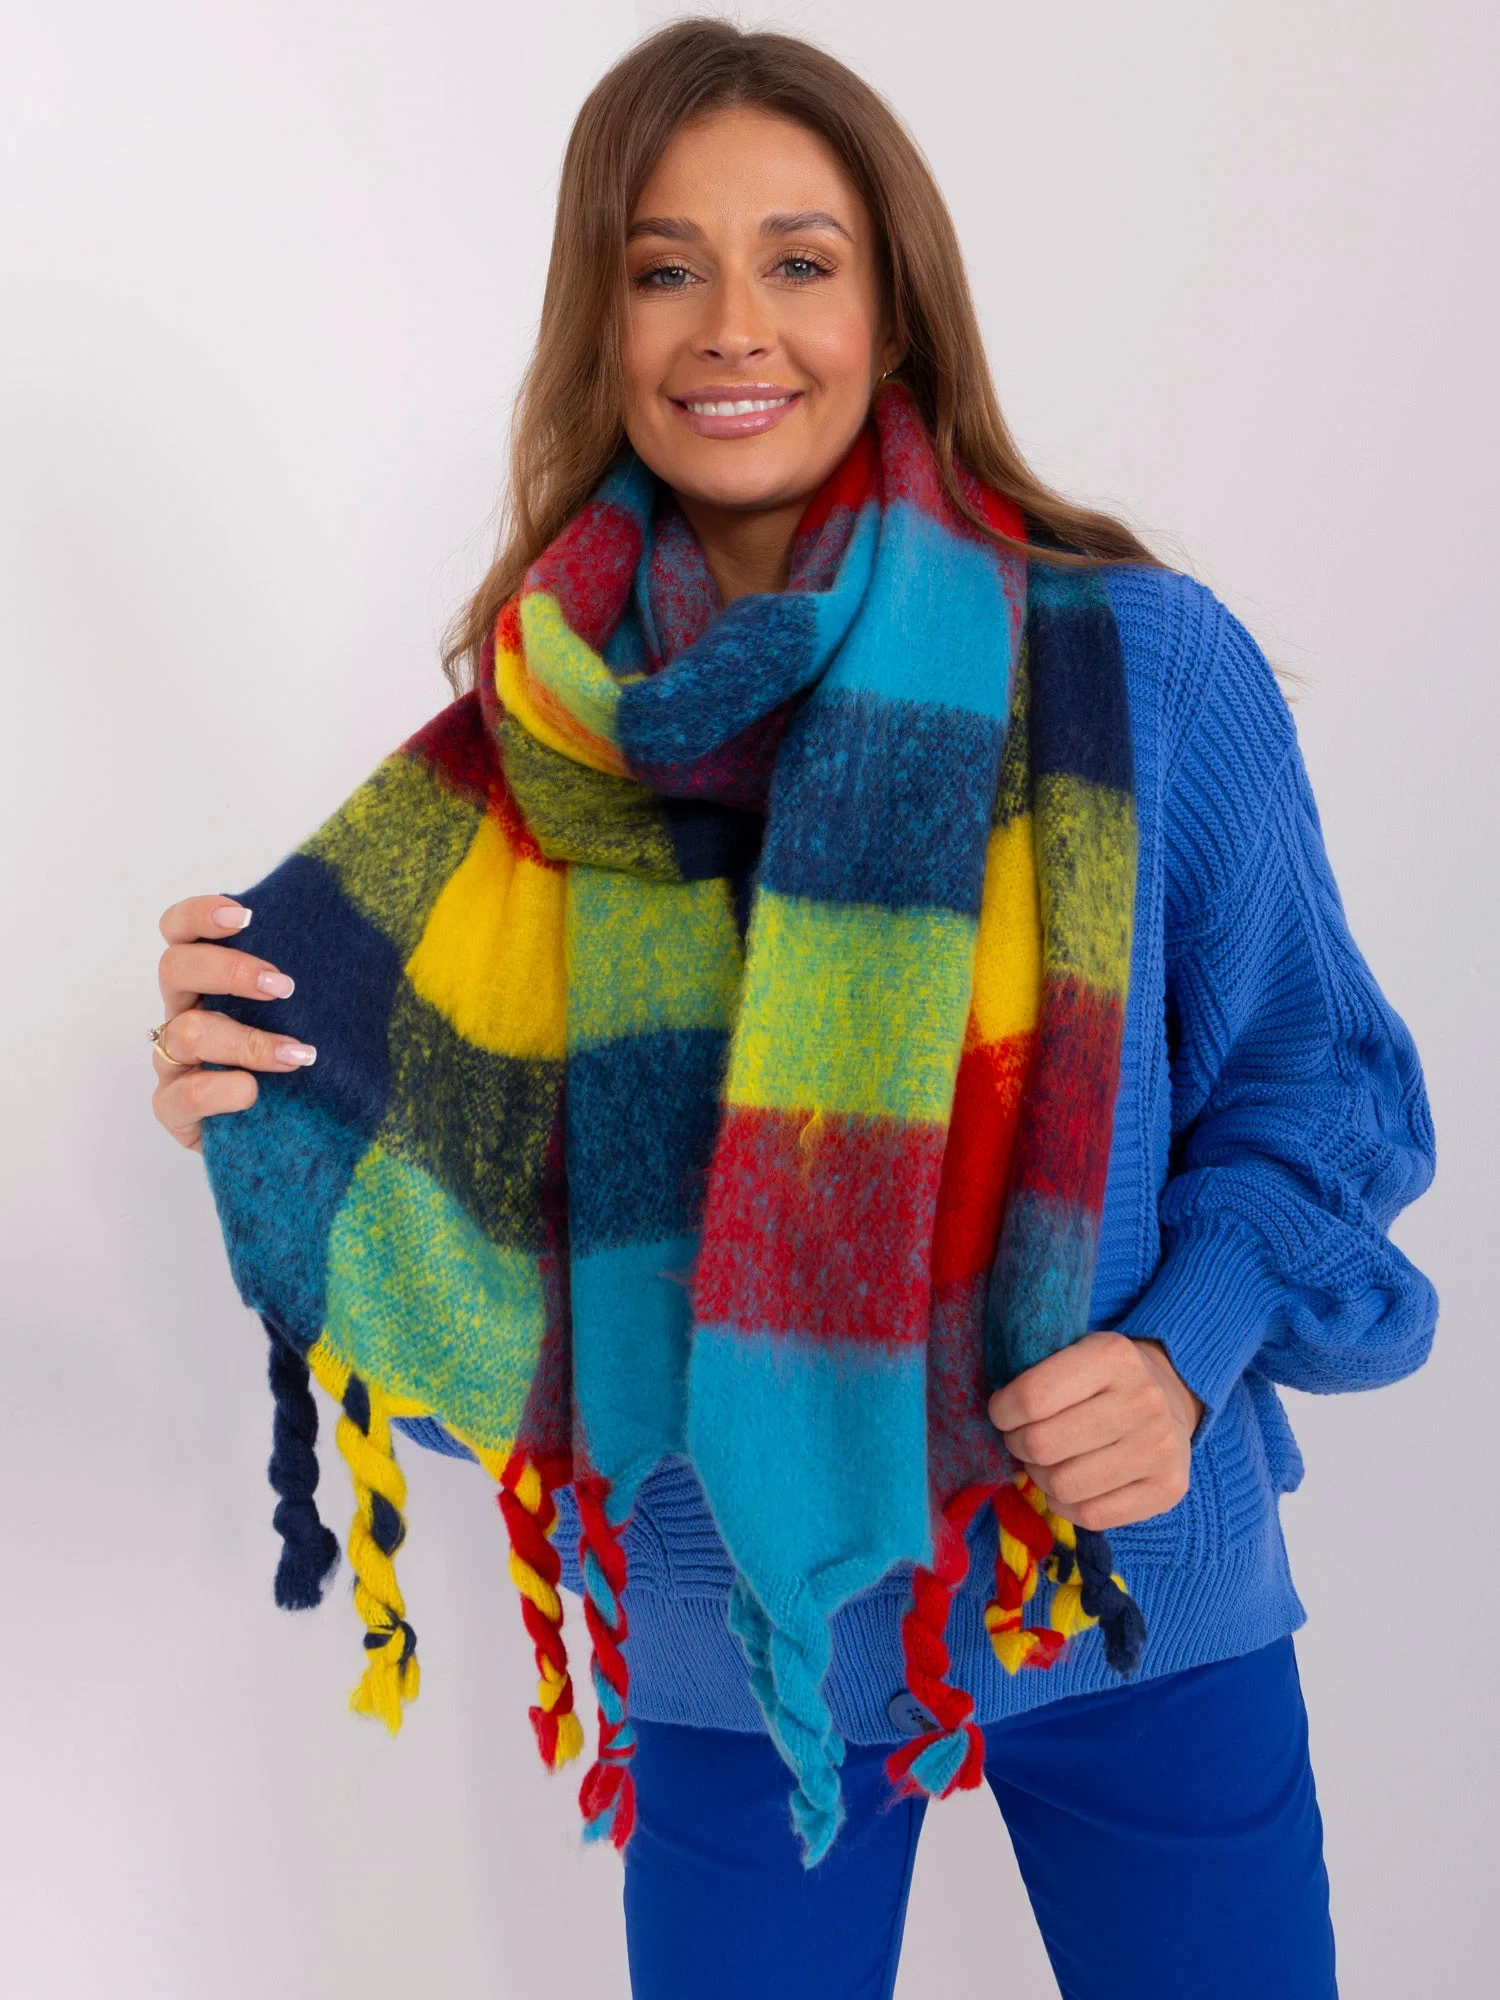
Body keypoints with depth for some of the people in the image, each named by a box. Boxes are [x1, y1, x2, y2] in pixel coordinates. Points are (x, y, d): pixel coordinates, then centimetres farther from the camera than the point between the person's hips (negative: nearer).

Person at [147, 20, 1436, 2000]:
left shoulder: (1145, 666, -12)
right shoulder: (543, 726, -6)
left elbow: (1313, 1092, -3)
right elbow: (490, 1192, 0)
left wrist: (1184, 1351, -19)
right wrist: (271, 1107, -19)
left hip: (1135, 1605, 0)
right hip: (724, 1635, 1)